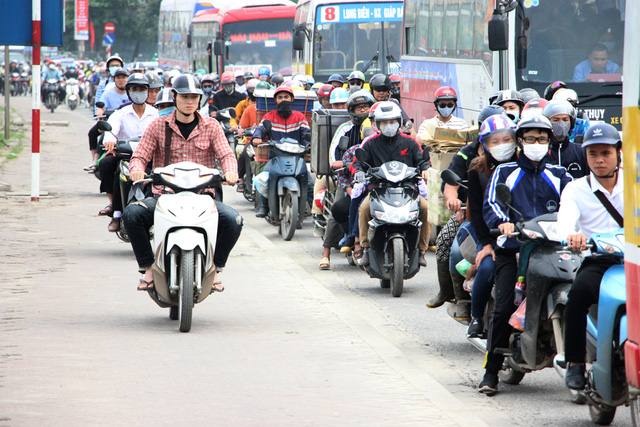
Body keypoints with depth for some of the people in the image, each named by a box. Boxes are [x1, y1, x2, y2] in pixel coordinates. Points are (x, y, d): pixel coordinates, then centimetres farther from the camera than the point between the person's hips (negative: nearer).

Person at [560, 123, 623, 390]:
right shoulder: (576, 189, 11)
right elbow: (565, 219, -9)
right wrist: (572, 235, -34)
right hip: (596, 261, -1)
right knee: (580, 291, -33)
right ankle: (575, 363, -21)